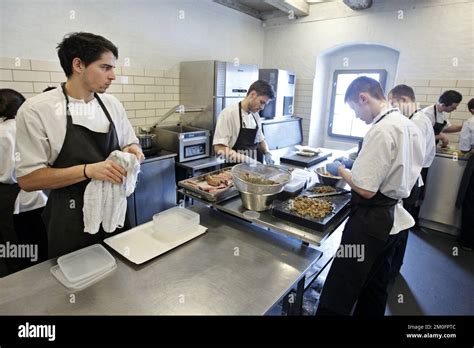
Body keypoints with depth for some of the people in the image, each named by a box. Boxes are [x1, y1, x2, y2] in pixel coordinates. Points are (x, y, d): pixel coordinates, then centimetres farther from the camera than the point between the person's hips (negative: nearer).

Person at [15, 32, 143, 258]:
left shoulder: (112, 105, 1)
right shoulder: (36, 110, -13)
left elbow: (129, 146, 12)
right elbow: (28, 179, -14)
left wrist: (132, 152, -12)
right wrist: (88, 170, -27)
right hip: (71, 221, -4)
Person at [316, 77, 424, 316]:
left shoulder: (381, 131, -22)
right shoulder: (409, 126, 7)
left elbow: (365, 189, -23)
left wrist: (340, 170, -7)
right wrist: (360, 166, 17)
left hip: (370, 222, -10)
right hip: (394, 218, 10)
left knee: (337, 299, 1)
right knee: (374, 288, 24)